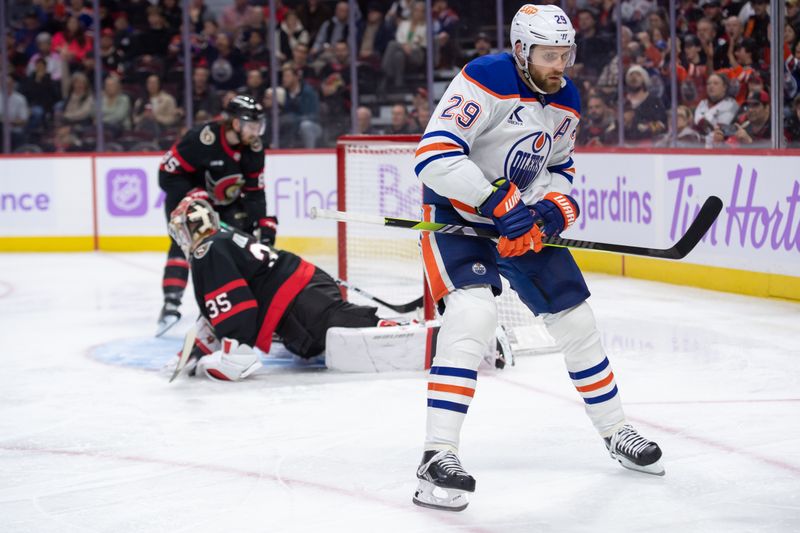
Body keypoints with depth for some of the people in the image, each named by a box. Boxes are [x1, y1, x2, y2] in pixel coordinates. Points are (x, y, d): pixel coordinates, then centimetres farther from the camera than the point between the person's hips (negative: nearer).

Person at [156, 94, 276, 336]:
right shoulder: (201, 139, -33)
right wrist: (194, 196, -32)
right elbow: (167, 173, -27)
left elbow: (254, 191, -5)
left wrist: (264, 223, -17)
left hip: (226, 204, 6)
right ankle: (171, 303, -29)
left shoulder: (253, 149, -13)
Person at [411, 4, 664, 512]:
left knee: (574, 315, 10)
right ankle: (439, 456, -27)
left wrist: (553, 208, -9)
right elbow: (434, 156, -31)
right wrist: (500, 203, -31)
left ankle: (615, 431, 30)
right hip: (457, 211, -7)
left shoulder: (566, 99, 2)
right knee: (474, 312, -28)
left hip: (523, 218, 7)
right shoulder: (486, 80, -23)